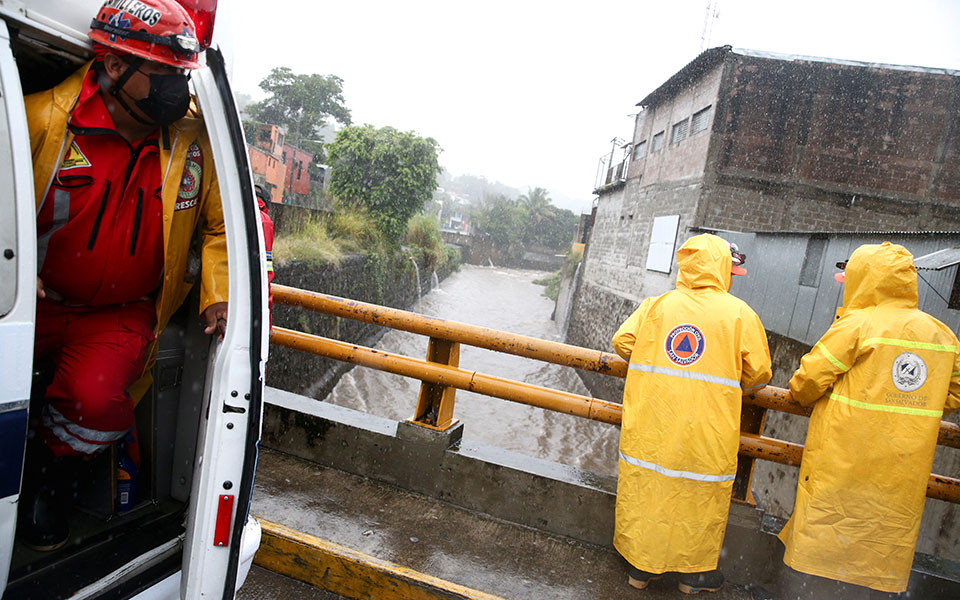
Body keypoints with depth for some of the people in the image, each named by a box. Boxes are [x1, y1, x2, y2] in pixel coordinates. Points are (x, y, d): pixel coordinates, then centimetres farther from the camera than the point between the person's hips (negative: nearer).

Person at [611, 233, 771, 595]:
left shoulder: (657, 305, 1)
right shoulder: (740, 313, -4)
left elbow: (622, 342, 3)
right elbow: (759, 373, 0)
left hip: (650, 428, 2)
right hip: (706, 433, -2)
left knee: (645, 492, 15)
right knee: (700, 497, 15)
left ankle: (641, 566, 30)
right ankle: (694, 572, 33)